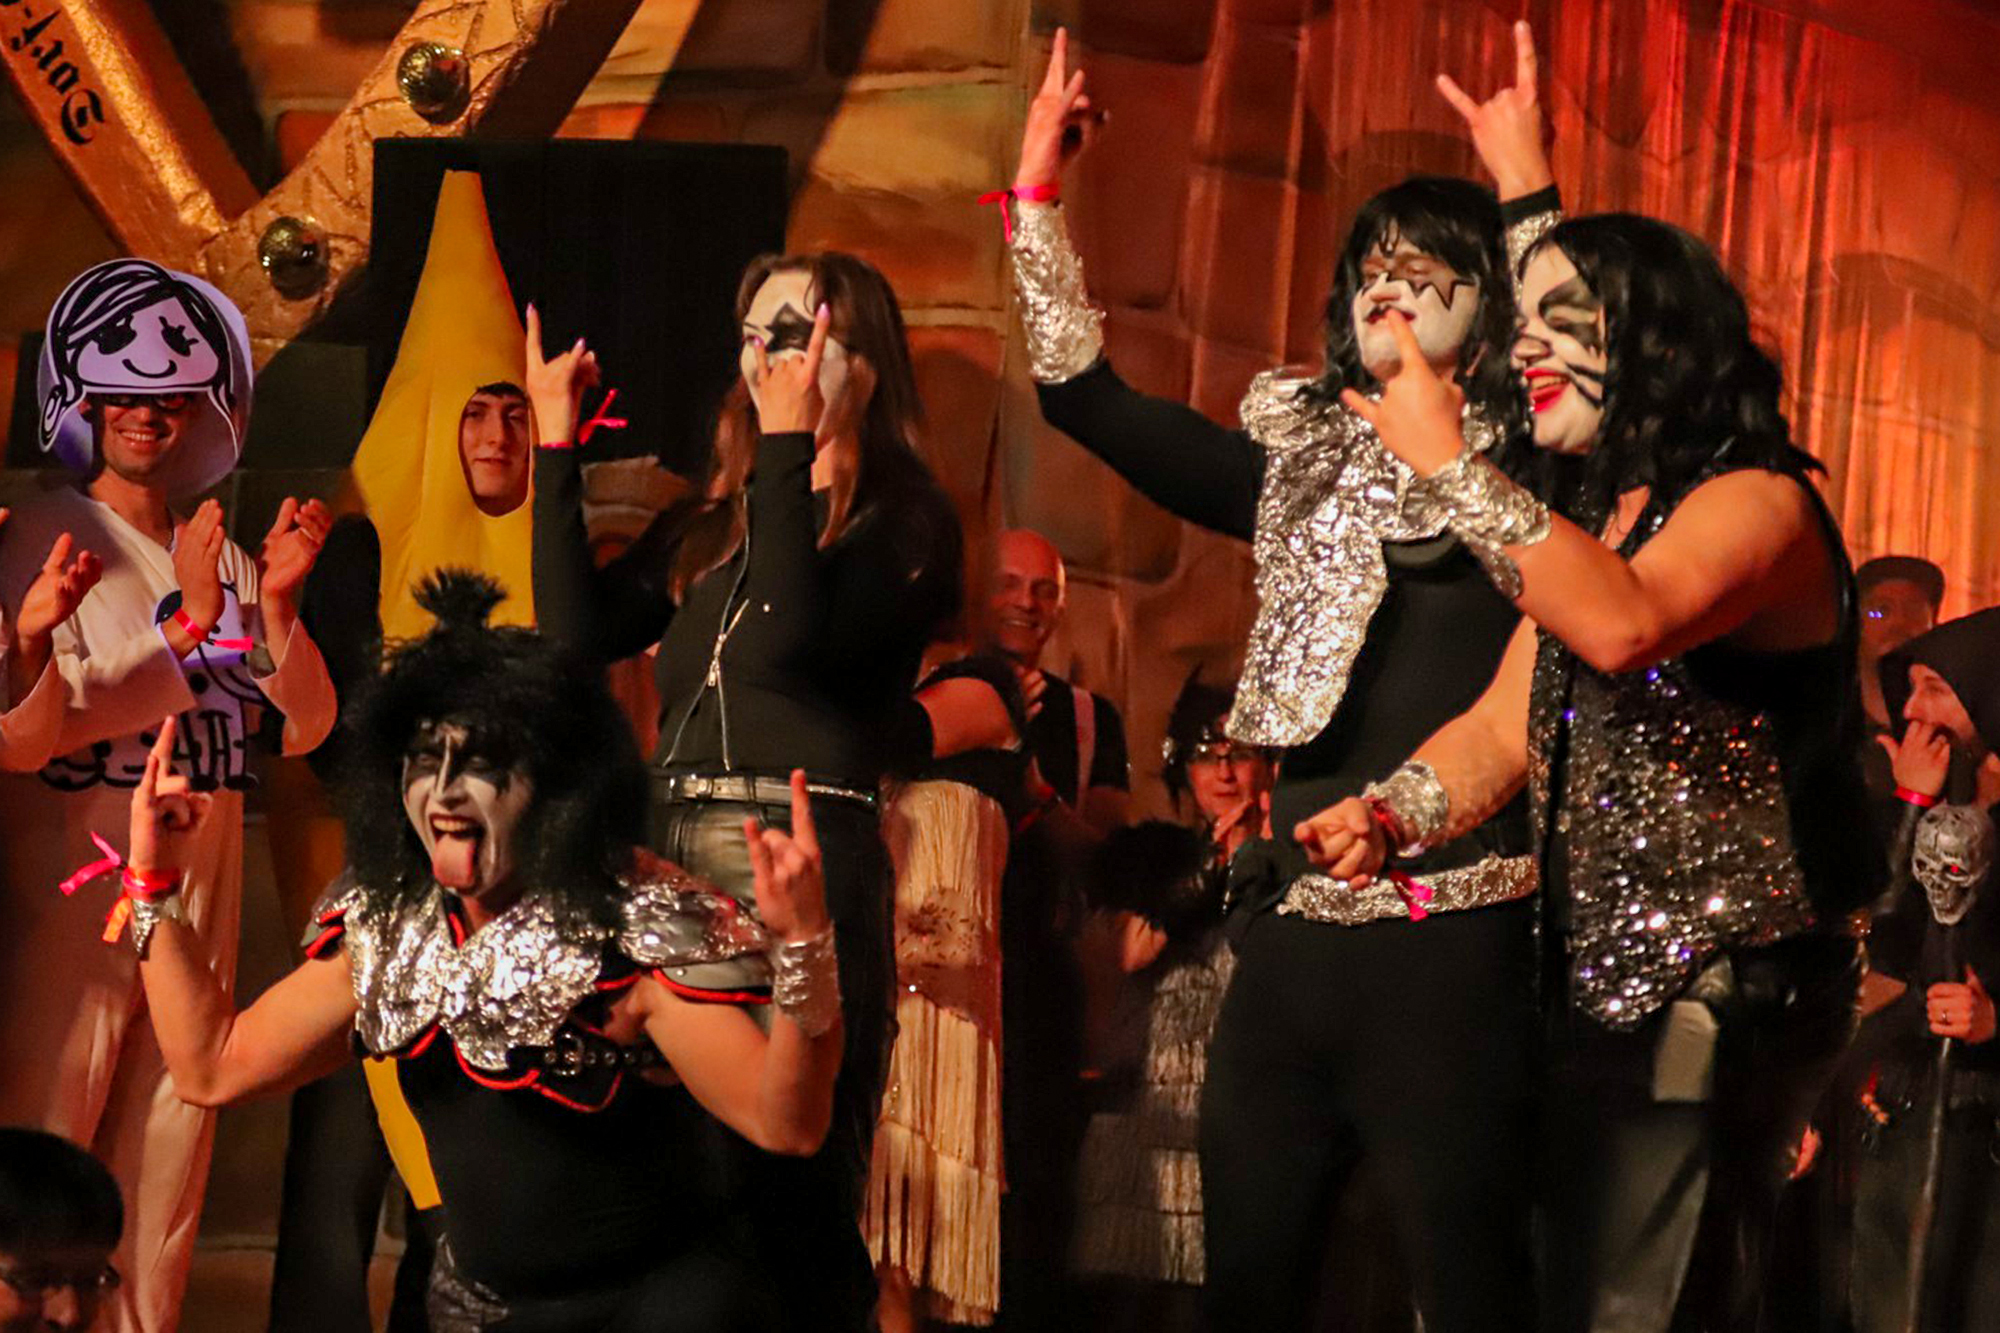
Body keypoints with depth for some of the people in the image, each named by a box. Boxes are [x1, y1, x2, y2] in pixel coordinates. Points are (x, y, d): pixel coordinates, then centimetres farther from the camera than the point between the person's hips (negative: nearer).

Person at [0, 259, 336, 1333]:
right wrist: (188, 626, -17)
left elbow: (305, 725, 8)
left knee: (161, 1194, 9)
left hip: (199, 896, 6)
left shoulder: (222, 551, 13)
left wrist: (276, 604, -9)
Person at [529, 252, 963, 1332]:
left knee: (788, 1182, -8)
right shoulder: (710, 524, 18)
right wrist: (557, 448, 8)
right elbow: (577, 630, 7)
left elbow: (790, 645, -16)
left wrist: (789, 449, -17)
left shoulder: (902, 518, -1)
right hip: (672, 849, 7)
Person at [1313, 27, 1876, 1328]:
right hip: (1595, 992, 10)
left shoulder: (1757, 504, -12)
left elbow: (1624, 626, -33)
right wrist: (1388, 814, -11)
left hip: (1719, 1003, -10)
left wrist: (1447, 458, -26)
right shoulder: (1583, 521, 18)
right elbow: (1507, 728, 10)